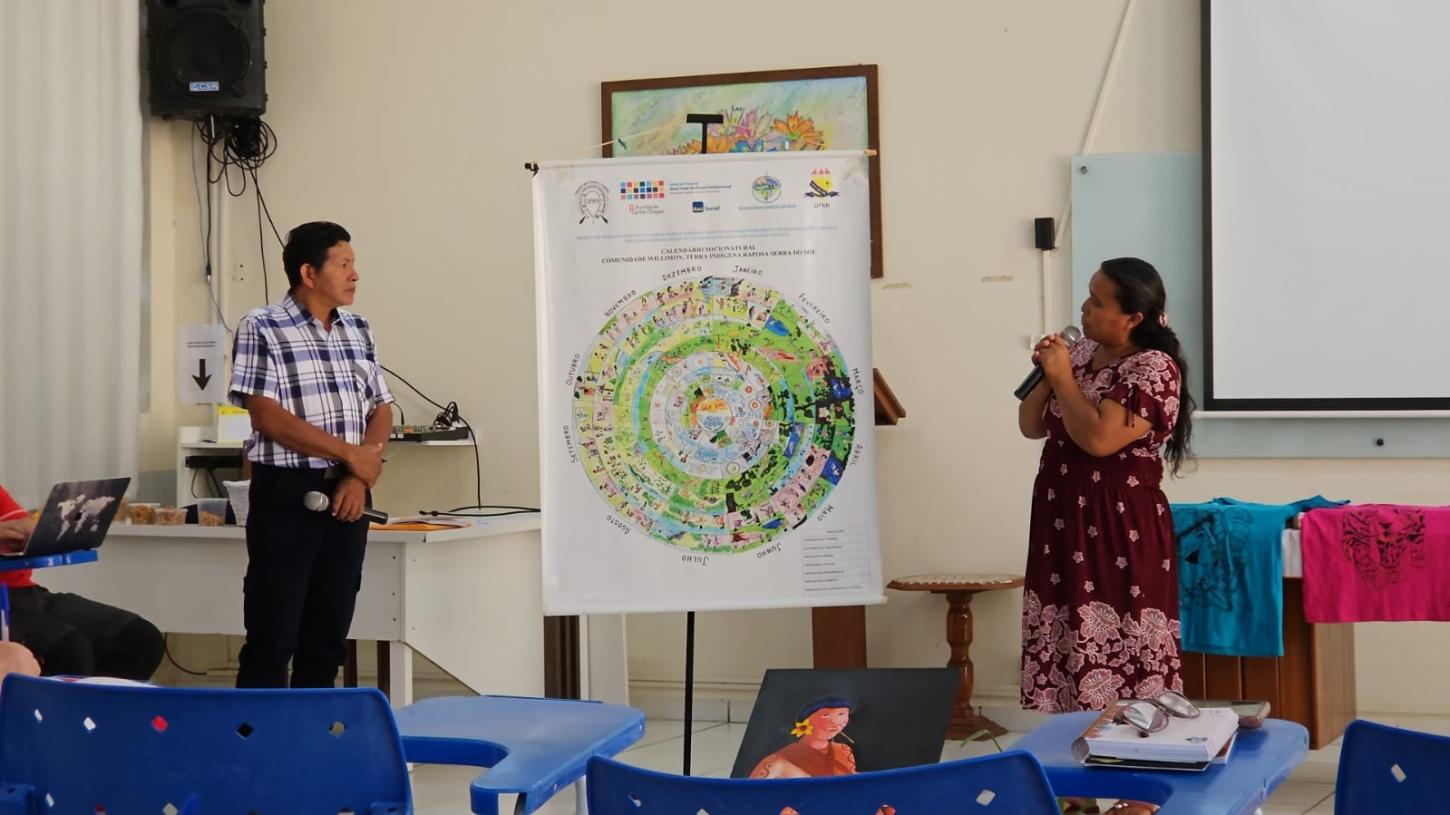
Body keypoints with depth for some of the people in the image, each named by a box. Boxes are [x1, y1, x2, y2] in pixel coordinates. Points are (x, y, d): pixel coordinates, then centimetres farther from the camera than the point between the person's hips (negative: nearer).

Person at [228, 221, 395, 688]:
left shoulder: (358, 330, 12)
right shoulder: (262, 328, -6)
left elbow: (380, 410, 11)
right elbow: (268, 416, -15)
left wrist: (359, 478, -6)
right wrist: (351, 455, -13)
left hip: (347, 495, 6)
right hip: (287, 494, -6)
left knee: (329, 633, 10)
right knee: (272, 636, -3)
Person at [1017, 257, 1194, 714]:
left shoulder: (1154, 368, -13)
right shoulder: (1081, 352, 11)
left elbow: (1098, 438, -23)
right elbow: (1031, 427, 14)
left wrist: (1062, 377, -13)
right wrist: (1044, 375, -2)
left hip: (1120, 531, -7)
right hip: (1064, 524, 7)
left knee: (1118, 653, -7)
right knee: (1061, 641, 8)